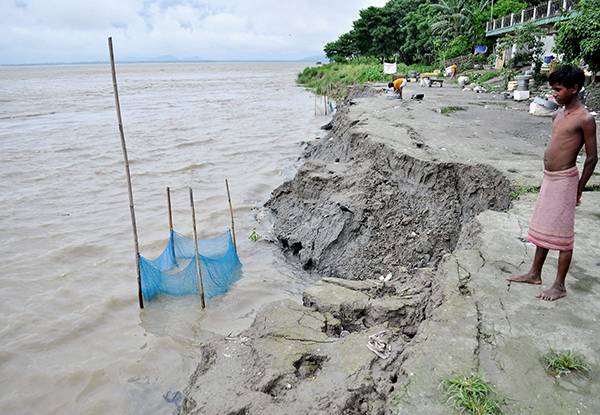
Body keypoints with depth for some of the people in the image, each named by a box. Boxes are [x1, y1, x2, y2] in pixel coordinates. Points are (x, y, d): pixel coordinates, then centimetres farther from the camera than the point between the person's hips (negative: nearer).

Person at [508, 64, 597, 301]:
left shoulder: (584, 119, -13)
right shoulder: (558, 115, 10)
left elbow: (592, 157, -10)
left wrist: (578, 190, -6)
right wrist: (549, 175, 16)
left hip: (564, 180, -8)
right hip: (548, 178, 8)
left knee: (561, 233, 0)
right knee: (542, 228, 15)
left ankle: (559, 286, 12)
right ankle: (535, 274, 28)